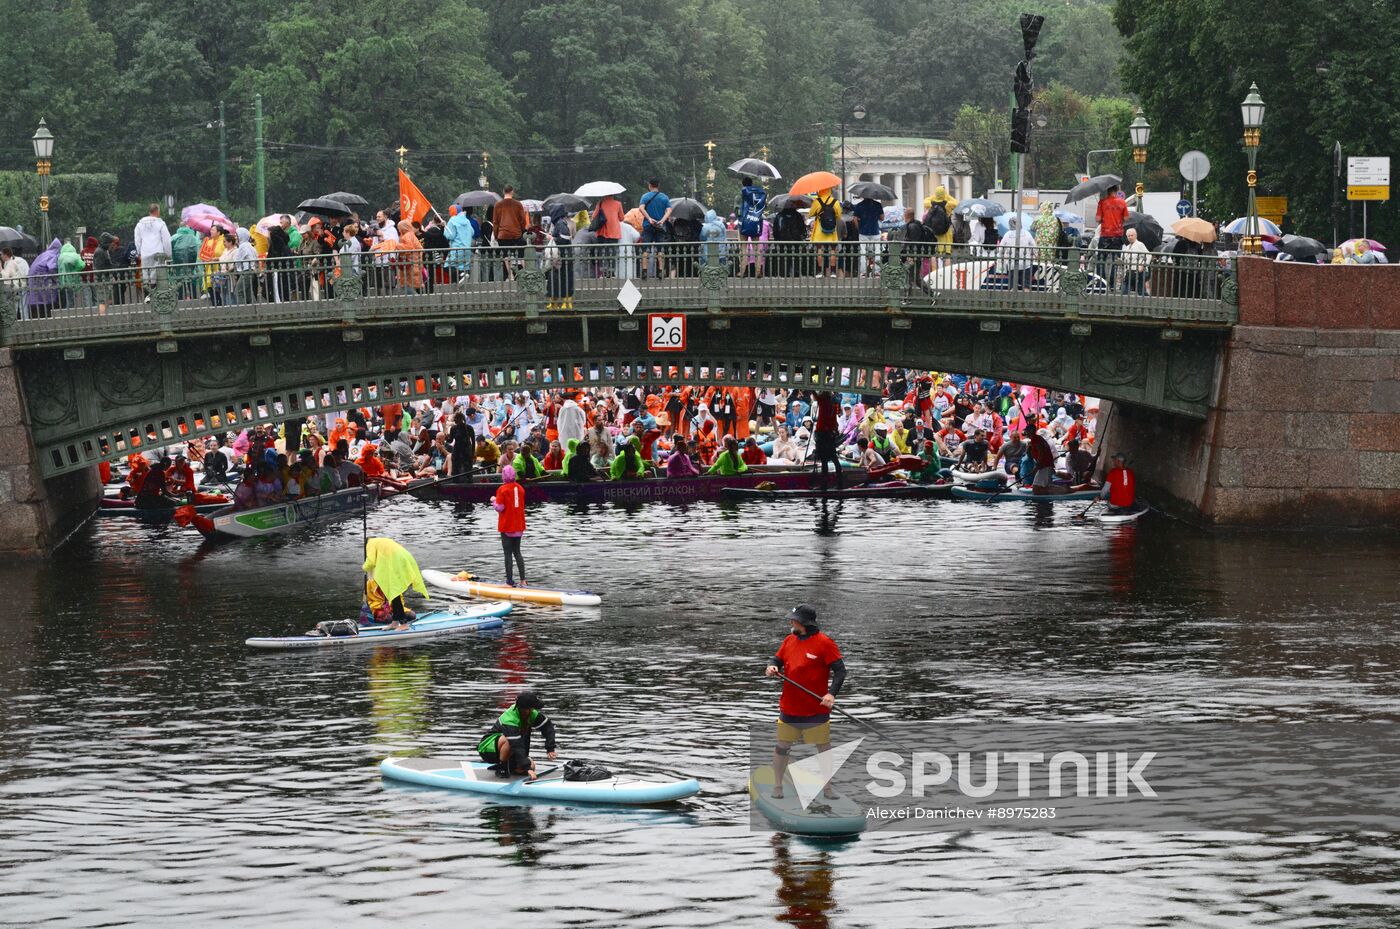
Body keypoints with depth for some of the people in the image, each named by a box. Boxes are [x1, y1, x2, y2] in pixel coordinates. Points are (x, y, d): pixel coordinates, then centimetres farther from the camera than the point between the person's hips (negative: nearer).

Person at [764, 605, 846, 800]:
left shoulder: (824, 643, -11)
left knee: (824, 748, 6)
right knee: (782, 746, 9)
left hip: (816, 709, -4)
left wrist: (832, 693, -24)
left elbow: (840, 670, -12)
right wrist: (772, 667, -8)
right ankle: (777, 786, 22)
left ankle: (827, 787, 18)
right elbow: (778, 659, 16)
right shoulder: (789, 640, 6)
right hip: (789, 708, 5)